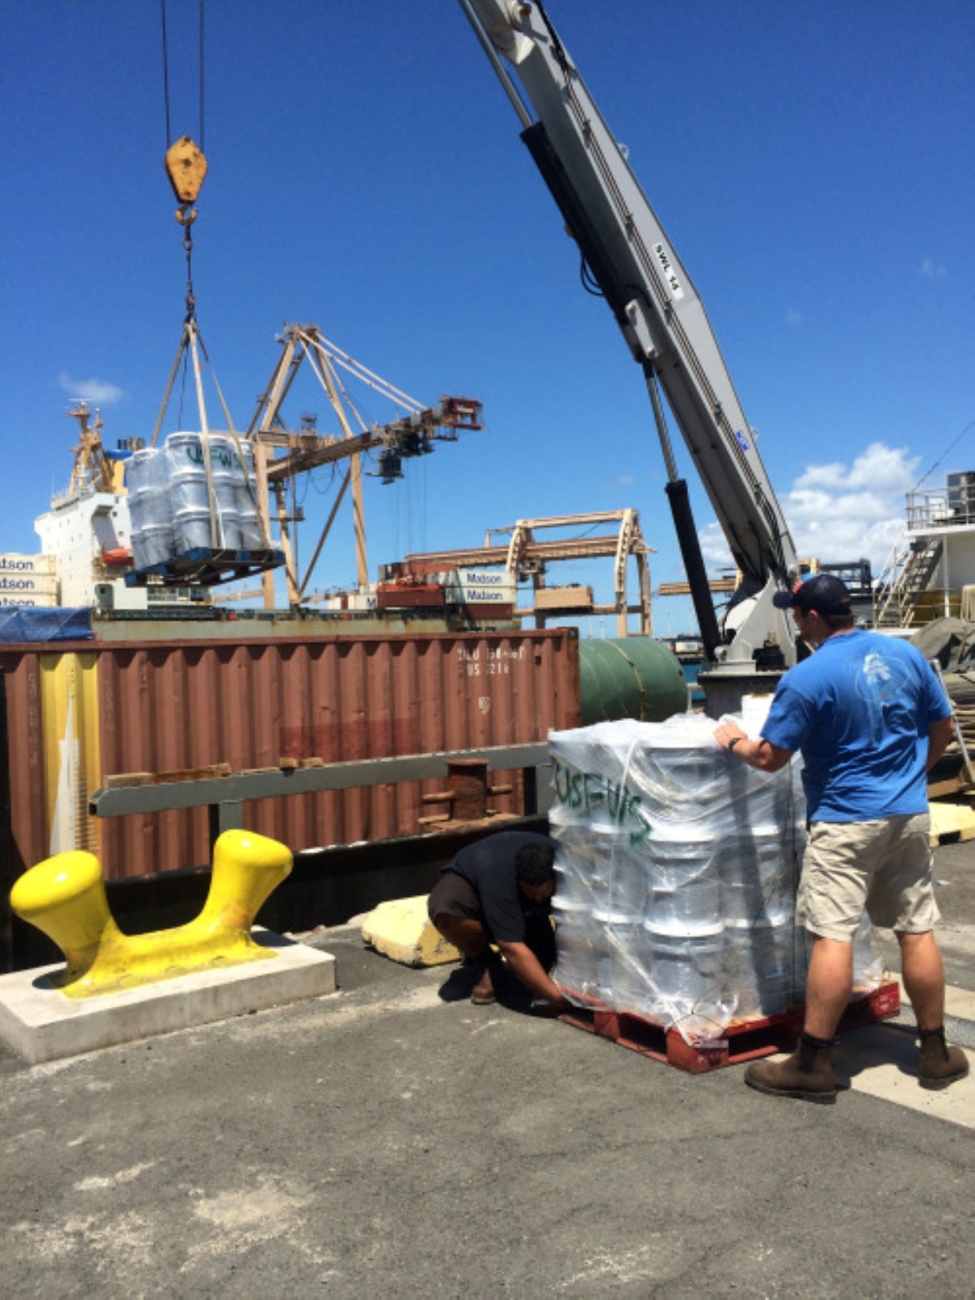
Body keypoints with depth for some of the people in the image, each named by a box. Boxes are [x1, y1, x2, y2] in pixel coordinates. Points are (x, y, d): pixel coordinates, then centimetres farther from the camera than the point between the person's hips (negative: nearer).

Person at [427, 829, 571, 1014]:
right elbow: (513, 948, -43)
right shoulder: (497, 874, -42)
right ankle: (484, 965, -11)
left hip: (526, 909, 3)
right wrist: (556, 996, -44)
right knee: (444, 909, -37)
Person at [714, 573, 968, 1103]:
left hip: (845, 821, -6)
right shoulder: (906, 654, 3)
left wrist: (735, 742, 8)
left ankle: (813, 1065, 0)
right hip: (910, 816, 6)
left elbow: (770, 757, -11)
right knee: (917, 932, 13)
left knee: (832, 937, -5)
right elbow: (944, 729, 12)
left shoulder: (807, 678, -14)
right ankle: (936, 1054, 25)